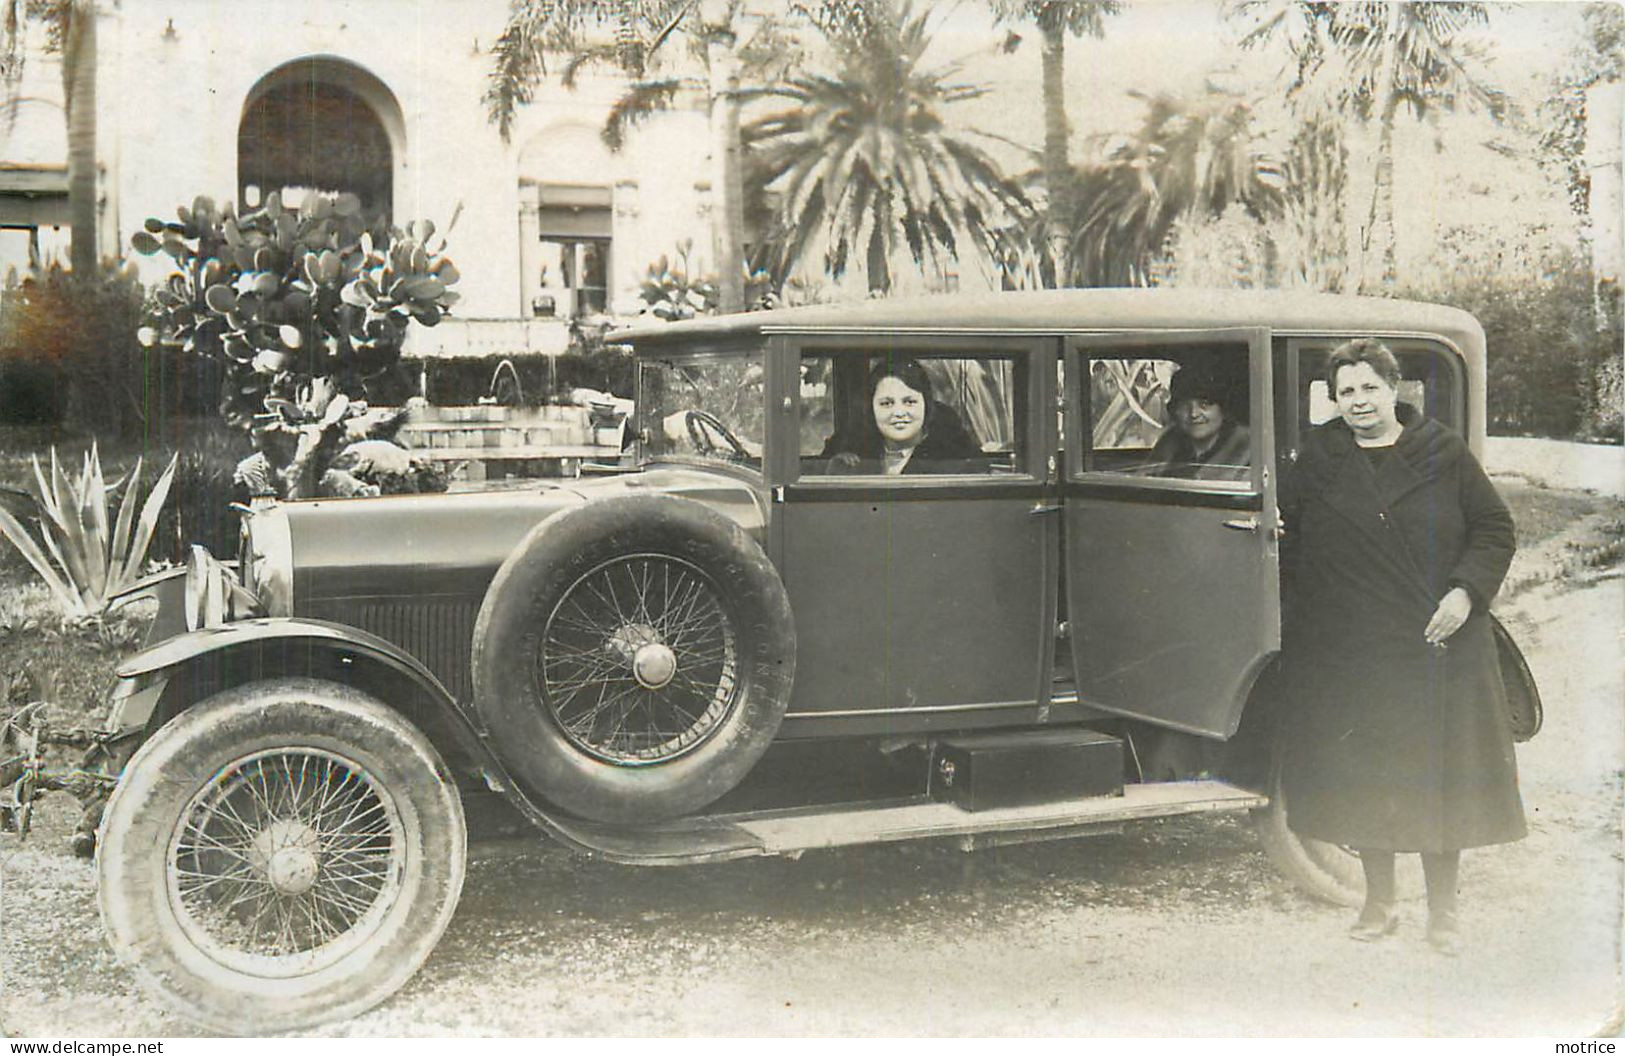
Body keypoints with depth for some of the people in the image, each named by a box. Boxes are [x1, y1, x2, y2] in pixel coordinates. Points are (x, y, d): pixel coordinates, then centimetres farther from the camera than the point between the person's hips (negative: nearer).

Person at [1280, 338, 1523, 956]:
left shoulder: (1444, 454, 2)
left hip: (1439, 648, -1)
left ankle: (1443, 912, 19)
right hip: (1347, 654, 1)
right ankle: (1379, 905, 24)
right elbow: (1289, 537, 15)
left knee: (1440, 777, 4)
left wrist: (1466, 591, -9)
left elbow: (1495, 530, 4)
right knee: (1361, 780, 7)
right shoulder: (1317, 460, 7)